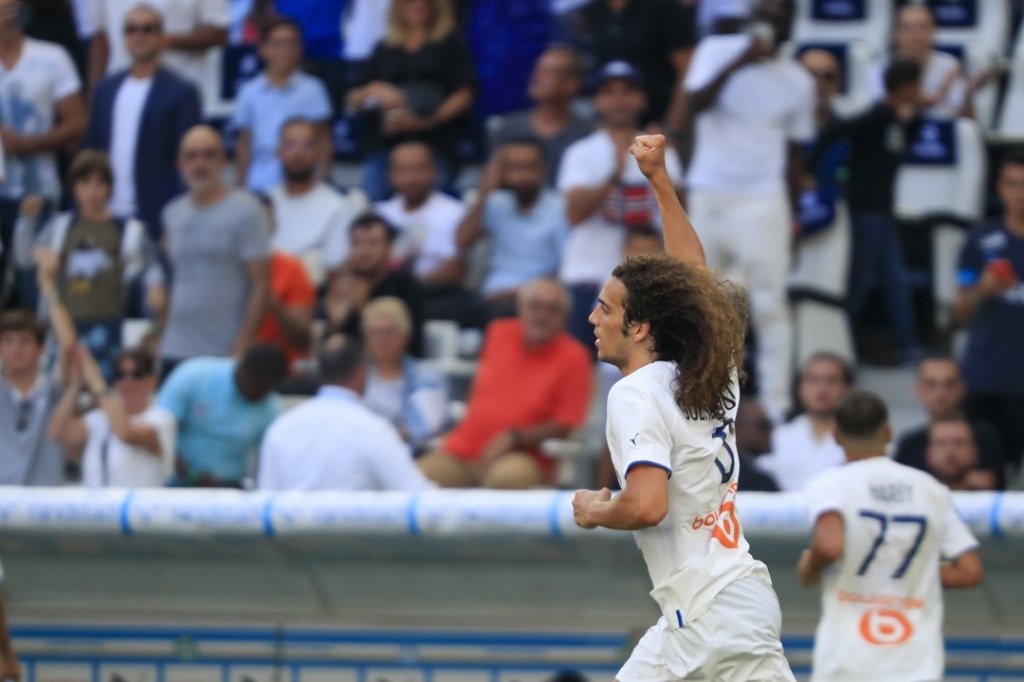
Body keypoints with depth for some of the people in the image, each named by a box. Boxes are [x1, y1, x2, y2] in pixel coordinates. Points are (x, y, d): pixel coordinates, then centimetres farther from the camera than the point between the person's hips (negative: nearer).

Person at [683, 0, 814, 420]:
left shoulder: (797, 82, 3)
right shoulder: (717, 52, 0)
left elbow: (794, 153, 8)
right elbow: (694, 107, -13)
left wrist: (792, 219, 5)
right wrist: (737, 65, -23)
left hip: (763, 200, -1)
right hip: (707, 195, 1)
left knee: (769, 304, -5)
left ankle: (776, 408, -5)